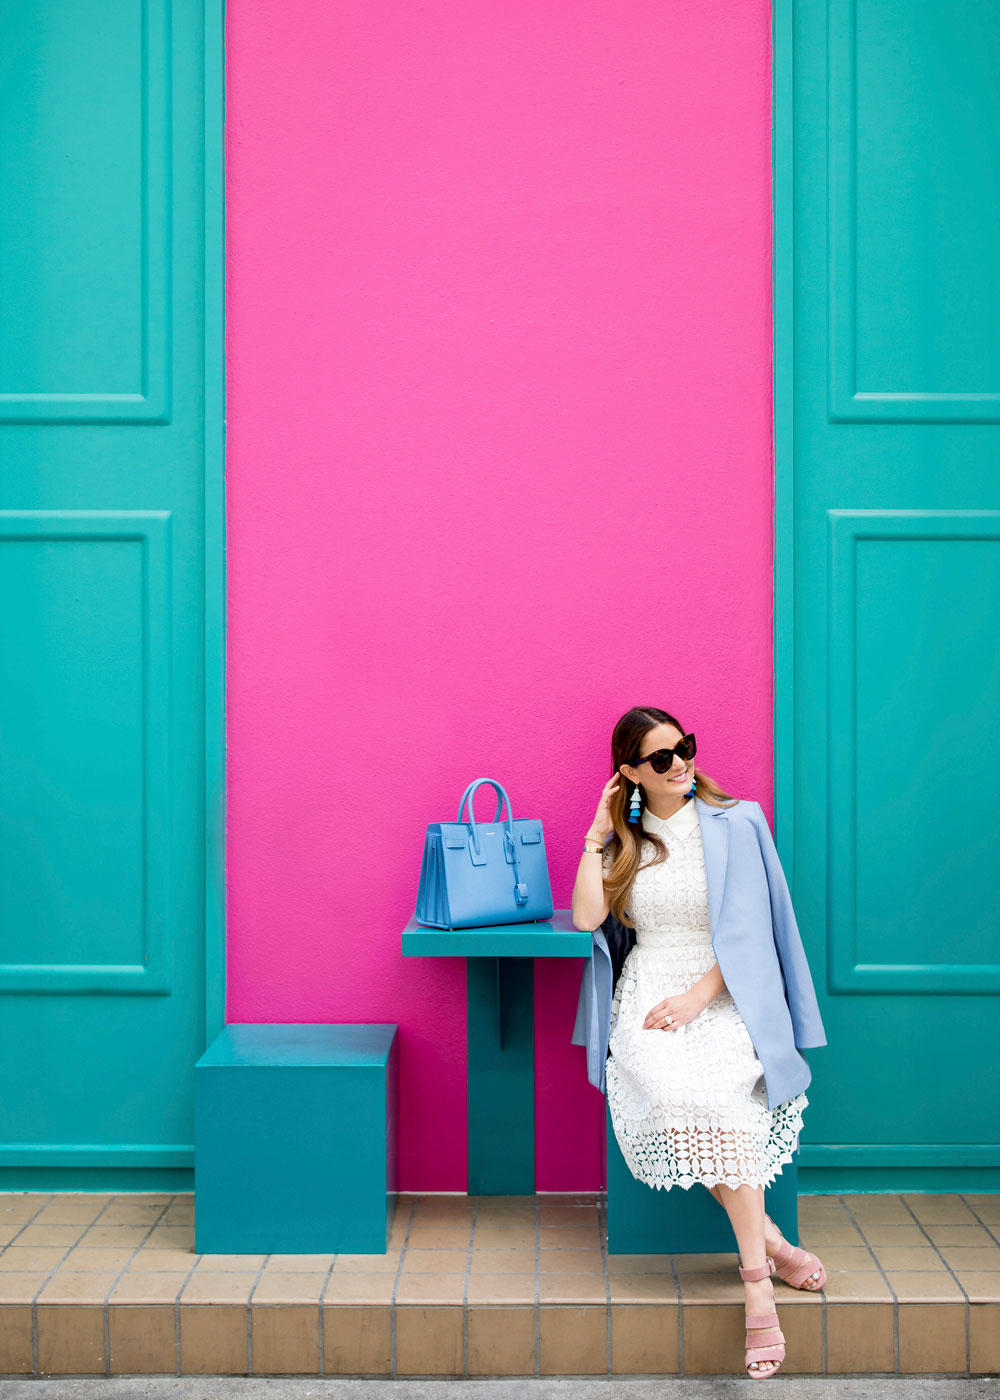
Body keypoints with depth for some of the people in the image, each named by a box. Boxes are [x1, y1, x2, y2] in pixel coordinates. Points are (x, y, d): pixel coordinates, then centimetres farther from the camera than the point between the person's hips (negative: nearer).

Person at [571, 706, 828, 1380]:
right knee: (671, 1085, -32)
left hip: (724, 990, -2)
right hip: (651, 988, 2)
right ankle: (767, 1240, -22)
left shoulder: (734, 825, 5)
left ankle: (756, 1279, -30)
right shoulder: (626, 837, 14)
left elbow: (747, 931, -2)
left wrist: (699, 995, -15)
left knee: (717, 1089, -34)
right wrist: (598, 835, 3)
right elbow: (586, 918, 1)